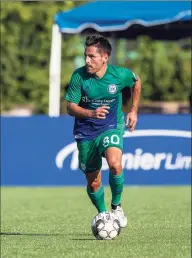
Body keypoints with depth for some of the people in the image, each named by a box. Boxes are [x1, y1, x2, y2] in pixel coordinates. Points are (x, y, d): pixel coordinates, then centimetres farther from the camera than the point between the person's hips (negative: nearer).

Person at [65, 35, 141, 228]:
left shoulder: (120, 74, -13)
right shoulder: (79, 76, -15)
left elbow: (136, 82, 11)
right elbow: (71, 107, -12)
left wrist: (134, 110, 10)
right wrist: (91, 113, -31)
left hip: (111, 127, -1)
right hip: (86, 131, 1)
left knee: (115, 164, -30)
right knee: (93, 183, 5)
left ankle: (116, 206, -6)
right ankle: (103, 215, 32)